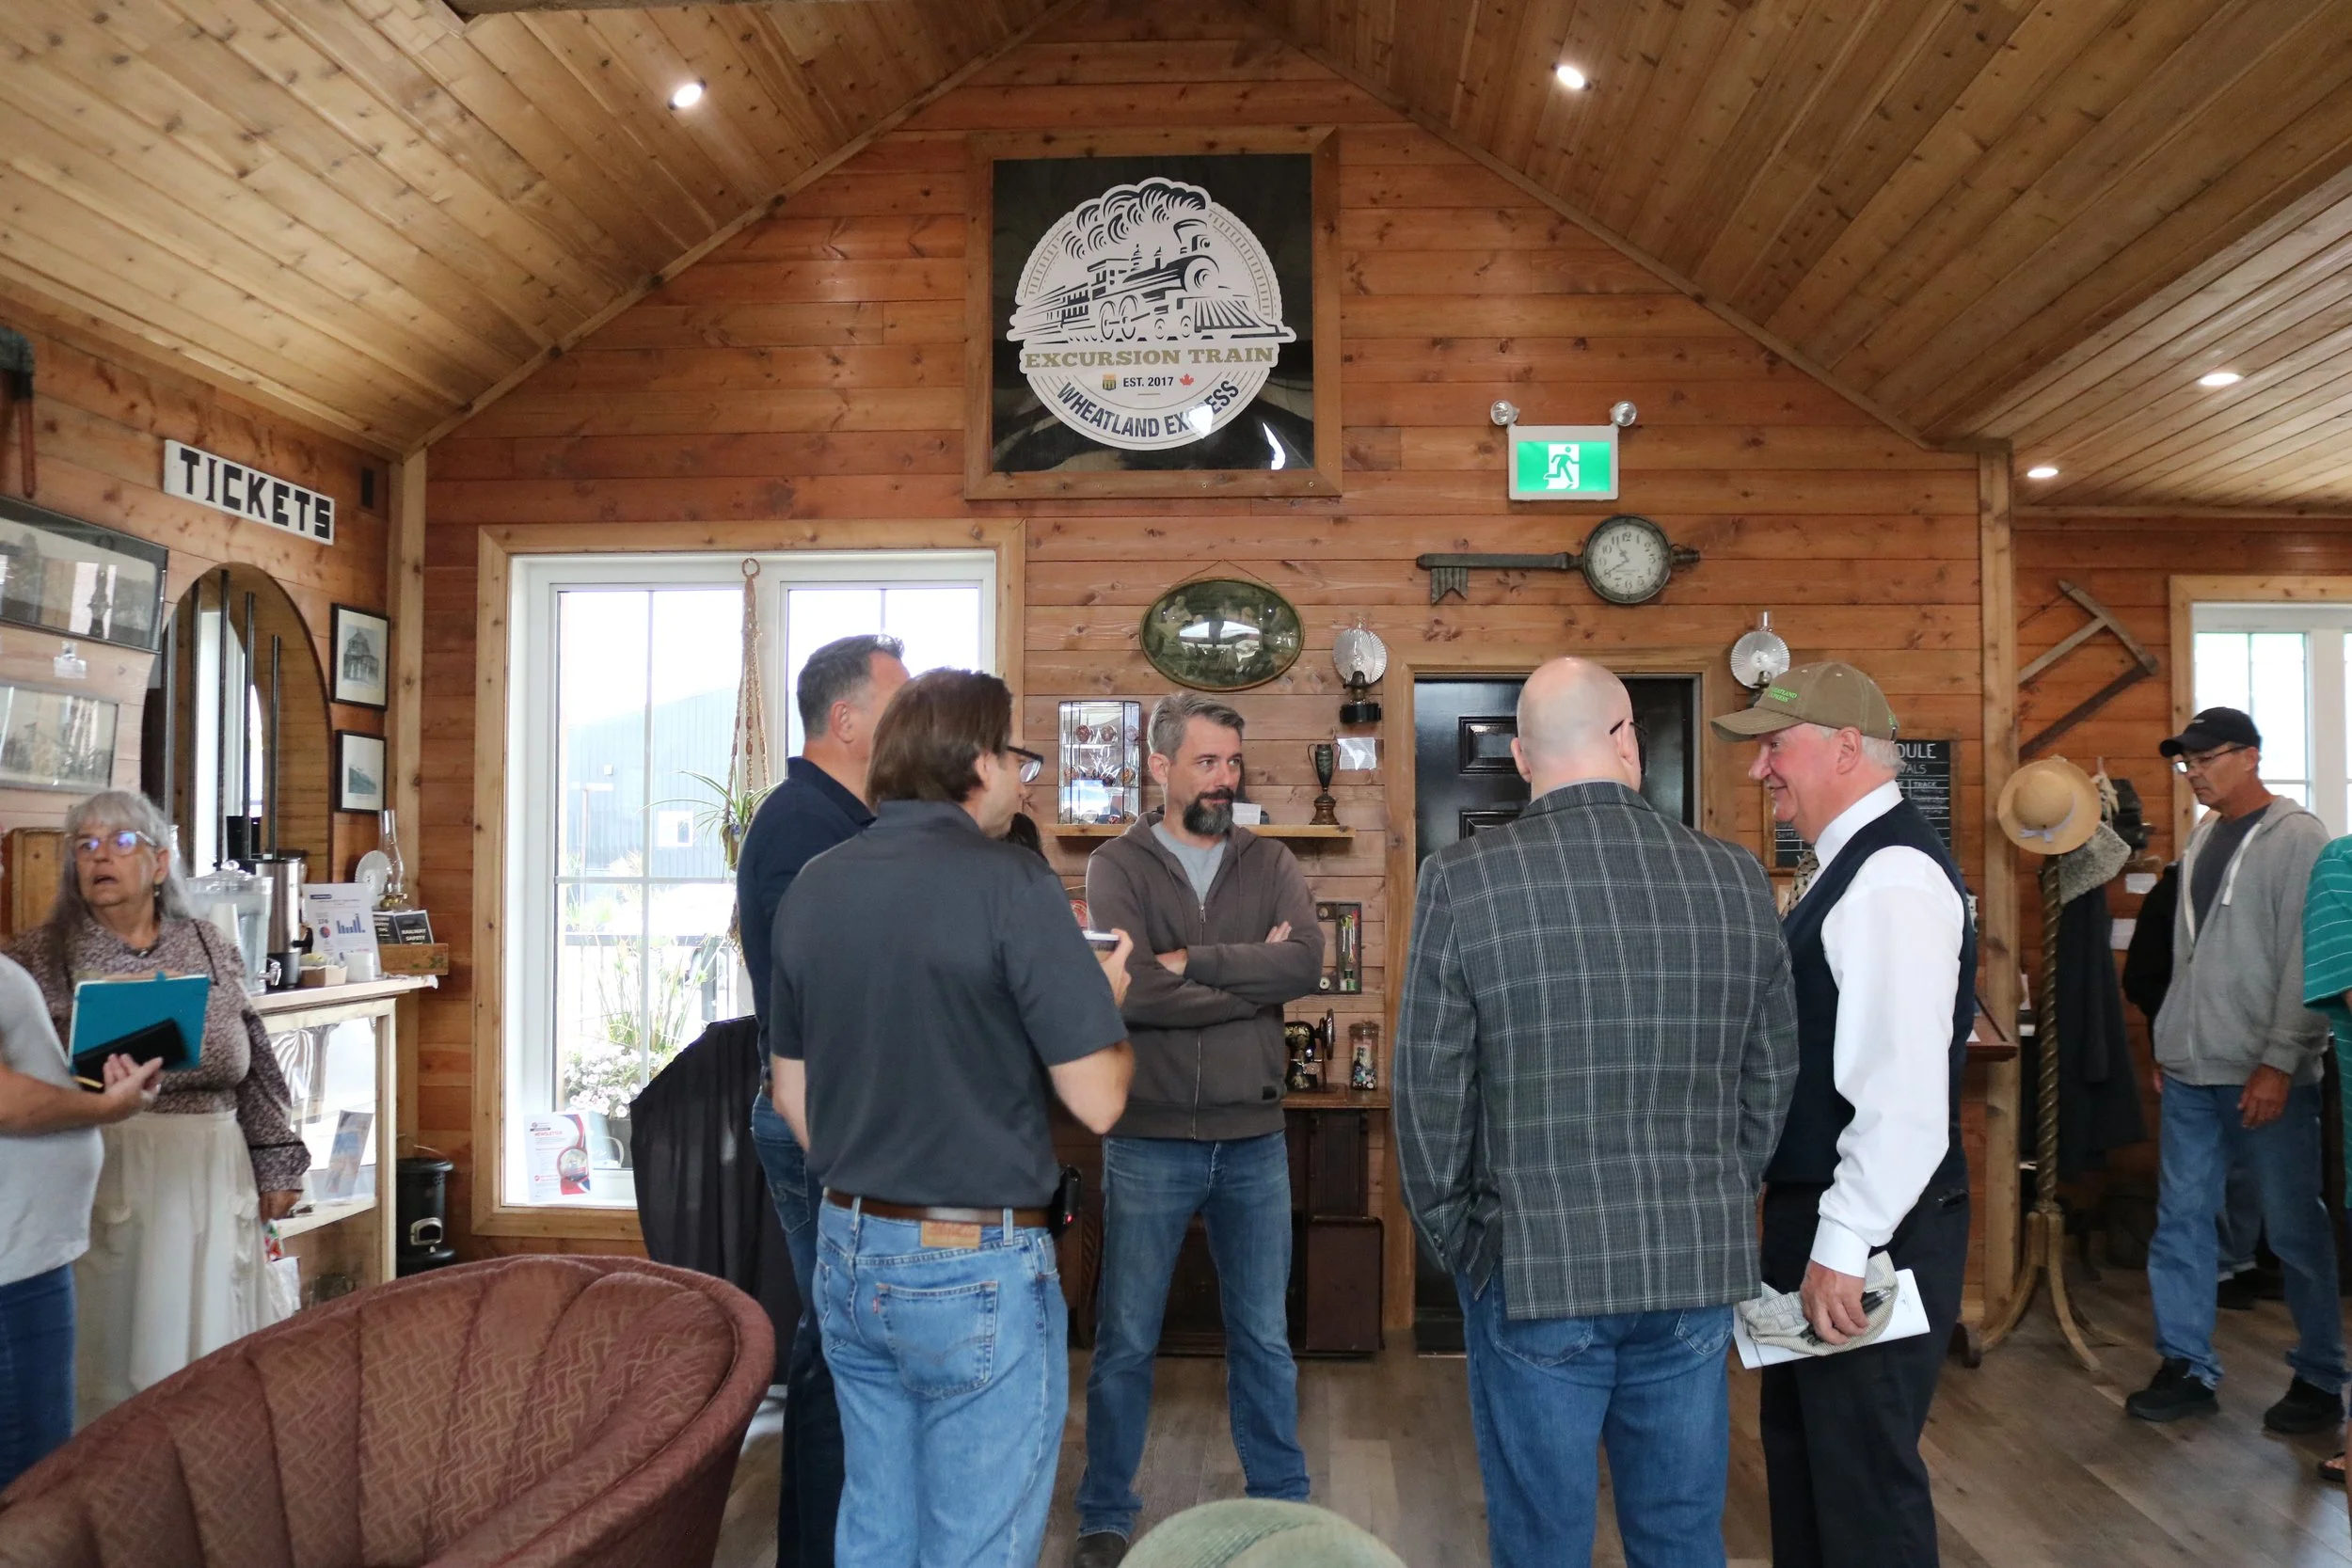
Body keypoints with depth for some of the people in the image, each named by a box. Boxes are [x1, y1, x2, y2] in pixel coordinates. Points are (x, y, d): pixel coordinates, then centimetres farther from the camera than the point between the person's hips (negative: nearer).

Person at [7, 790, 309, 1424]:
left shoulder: (212, 949, 7)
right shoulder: (42, 958, 0)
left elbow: (254, 1069, 10)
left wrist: (276, 1166, 9)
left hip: (214, 1179, 2)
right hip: (104, 1179, -2)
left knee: (214, 1347, 10)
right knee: (109, 1343, 5)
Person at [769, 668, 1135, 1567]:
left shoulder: (813, 888, 3)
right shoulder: (1009, 884, -16)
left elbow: (792, 1097, 11)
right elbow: (1098, 1102, -16)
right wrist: (1109, 998, 3)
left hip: (847, 1255, 7)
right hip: (975, 1265, -7)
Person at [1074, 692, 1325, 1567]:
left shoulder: (1269, 864, 4)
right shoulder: (1118, 865, -5)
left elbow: (1307, 964, -14)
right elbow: (1130, 989, -20)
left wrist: (1193, 961, -16)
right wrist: (1253, 975, -14)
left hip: (1254, 1141, 3)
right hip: (1148, 1142, -2)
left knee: (1264, 1338, 16)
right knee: (1125, 1342, 11)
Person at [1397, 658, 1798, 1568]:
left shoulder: (1464, 880, -11)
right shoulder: (1738, 879, -2)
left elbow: (1429, 1090, -7)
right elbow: (1770, 1080, 5)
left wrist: (1455, 1236, 6)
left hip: (1533, 1272, -3)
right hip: (1697, 1270, 3)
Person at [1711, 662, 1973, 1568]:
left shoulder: (1893, 876, -19)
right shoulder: (1854, 865, 12)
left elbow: (1904, 1095, -26)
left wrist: (1843, 1252, -24)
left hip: (1871, 1232, -10)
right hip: (1822, 1218, 10)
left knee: (1863, 1474, 3)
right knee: (1799, 1445, 21)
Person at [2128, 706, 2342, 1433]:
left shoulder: (2295, 837, -8)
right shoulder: (2203, 838, 13)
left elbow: (2306, 960, -13)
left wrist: (2279, 1062, -17)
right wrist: (2169, 1046, 14)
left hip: (2265, 1075, -7)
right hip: (2190, 1072, 7)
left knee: (2295, 1228, 4)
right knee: (2180, 1221, 8)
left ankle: (2321, 1379, 18)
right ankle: (2188, 1369, 17)